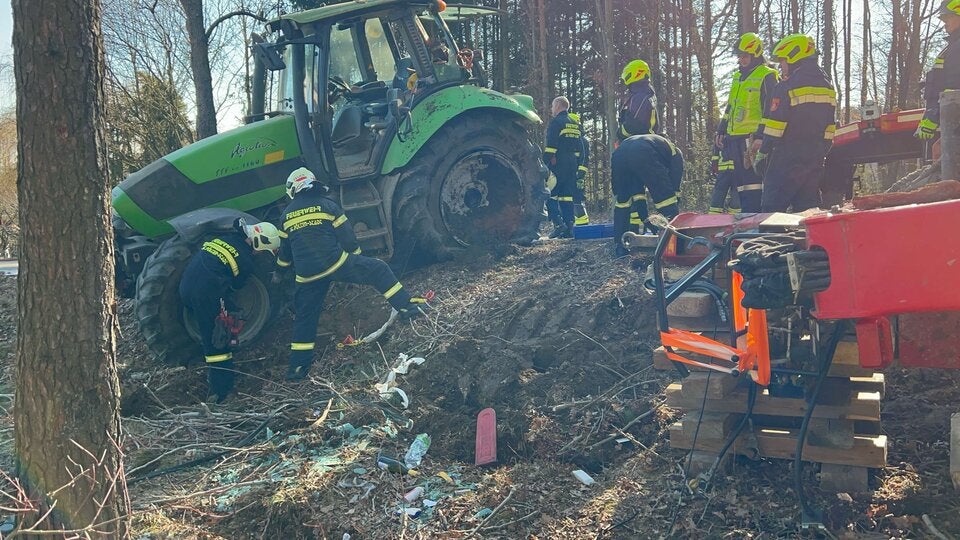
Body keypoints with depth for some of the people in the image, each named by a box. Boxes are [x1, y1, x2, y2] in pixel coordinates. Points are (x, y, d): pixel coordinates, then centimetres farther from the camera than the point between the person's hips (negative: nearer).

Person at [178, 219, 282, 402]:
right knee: (218, 341, 4)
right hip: (205, 295, -8)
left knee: (209, 334, 25)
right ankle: (220, 391, 8)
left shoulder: (224, 238, 17)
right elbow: (236, 285, 9)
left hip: (185, 286, 8)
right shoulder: (246, 260, -3)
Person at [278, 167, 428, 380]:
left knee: (305, 316, 15)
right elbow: (346, 235, 4)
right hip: (335, 264, -4)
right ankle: (406, 305, 3)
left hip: (307, 275, 4)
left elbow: (284, 247, 24)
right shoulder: (326, 204, 3)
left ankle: (297, 365, 19)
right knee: (377, 269, 10)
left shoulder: (287, 214, 15)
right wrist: (356, 257, 19)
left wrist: (281, 269, 41)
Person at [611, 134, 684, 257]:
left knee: (623, 201, 22)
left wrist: (646, 219, 37)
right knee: (666, 197, 7)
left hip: (618, 153, 6)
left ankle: (619, 246, 21)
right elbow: (675, 186, 22)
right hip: (642, 154, -6)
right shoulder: (675, 154, 33)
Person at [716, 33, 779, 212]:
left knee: (750, 184, -8)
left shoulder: (767, 76, -5)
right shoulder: (738, 76, 21)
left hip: (752, 139, -8)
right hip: (733, 138, 8)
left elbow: (770, 110, -11)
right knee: (722, 180, 8)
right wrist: (721, 130, 20)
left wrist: (760, 137, -18)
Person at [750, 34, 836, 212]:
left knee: (772, 208, -5)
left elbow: (775, 126, -14)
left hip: (787, 157, -8)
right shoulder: (826, 85, 14)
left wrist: (762, 154, -8)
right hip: (815, 158, 8)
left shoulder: (787, 86, -11)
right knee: (809, 208, 12)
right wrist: (821, 152, 21)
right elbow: (829, 127, 16)